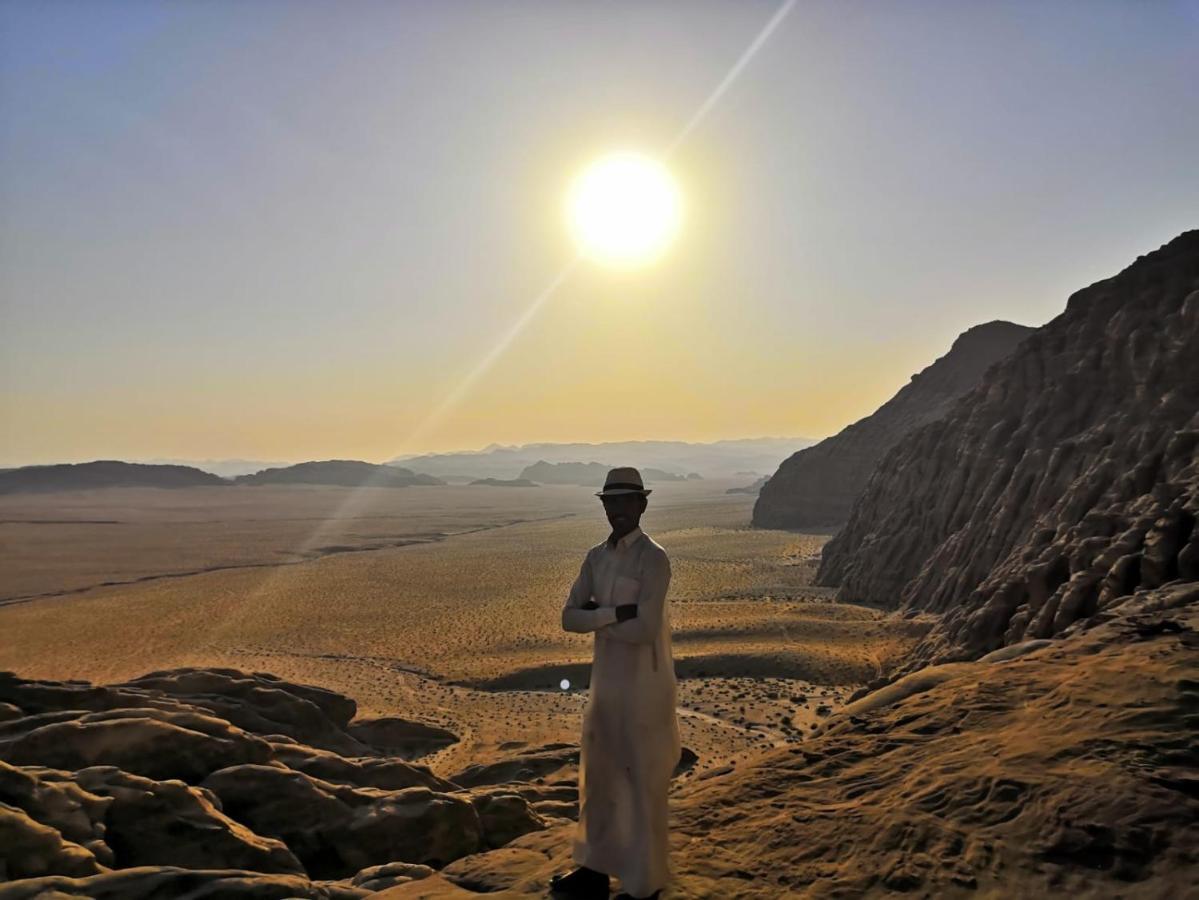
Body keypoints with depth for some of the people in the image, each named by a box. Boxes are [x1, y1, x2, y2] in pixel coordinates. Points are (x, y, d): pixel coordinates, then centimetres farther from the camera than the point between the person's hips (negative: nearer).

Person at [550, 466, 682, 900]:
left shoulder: (654, 559, -17)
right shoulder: (596, 557, 5)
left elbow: (645, 629, -25)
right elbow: (569, 617, -3)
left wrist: (597, 620, -11)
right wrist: (615, 612, -18)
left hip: (644, 686, -8)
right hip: (607, 682, 8)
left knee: (643, 785, 6)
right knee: (598, 776, 19)